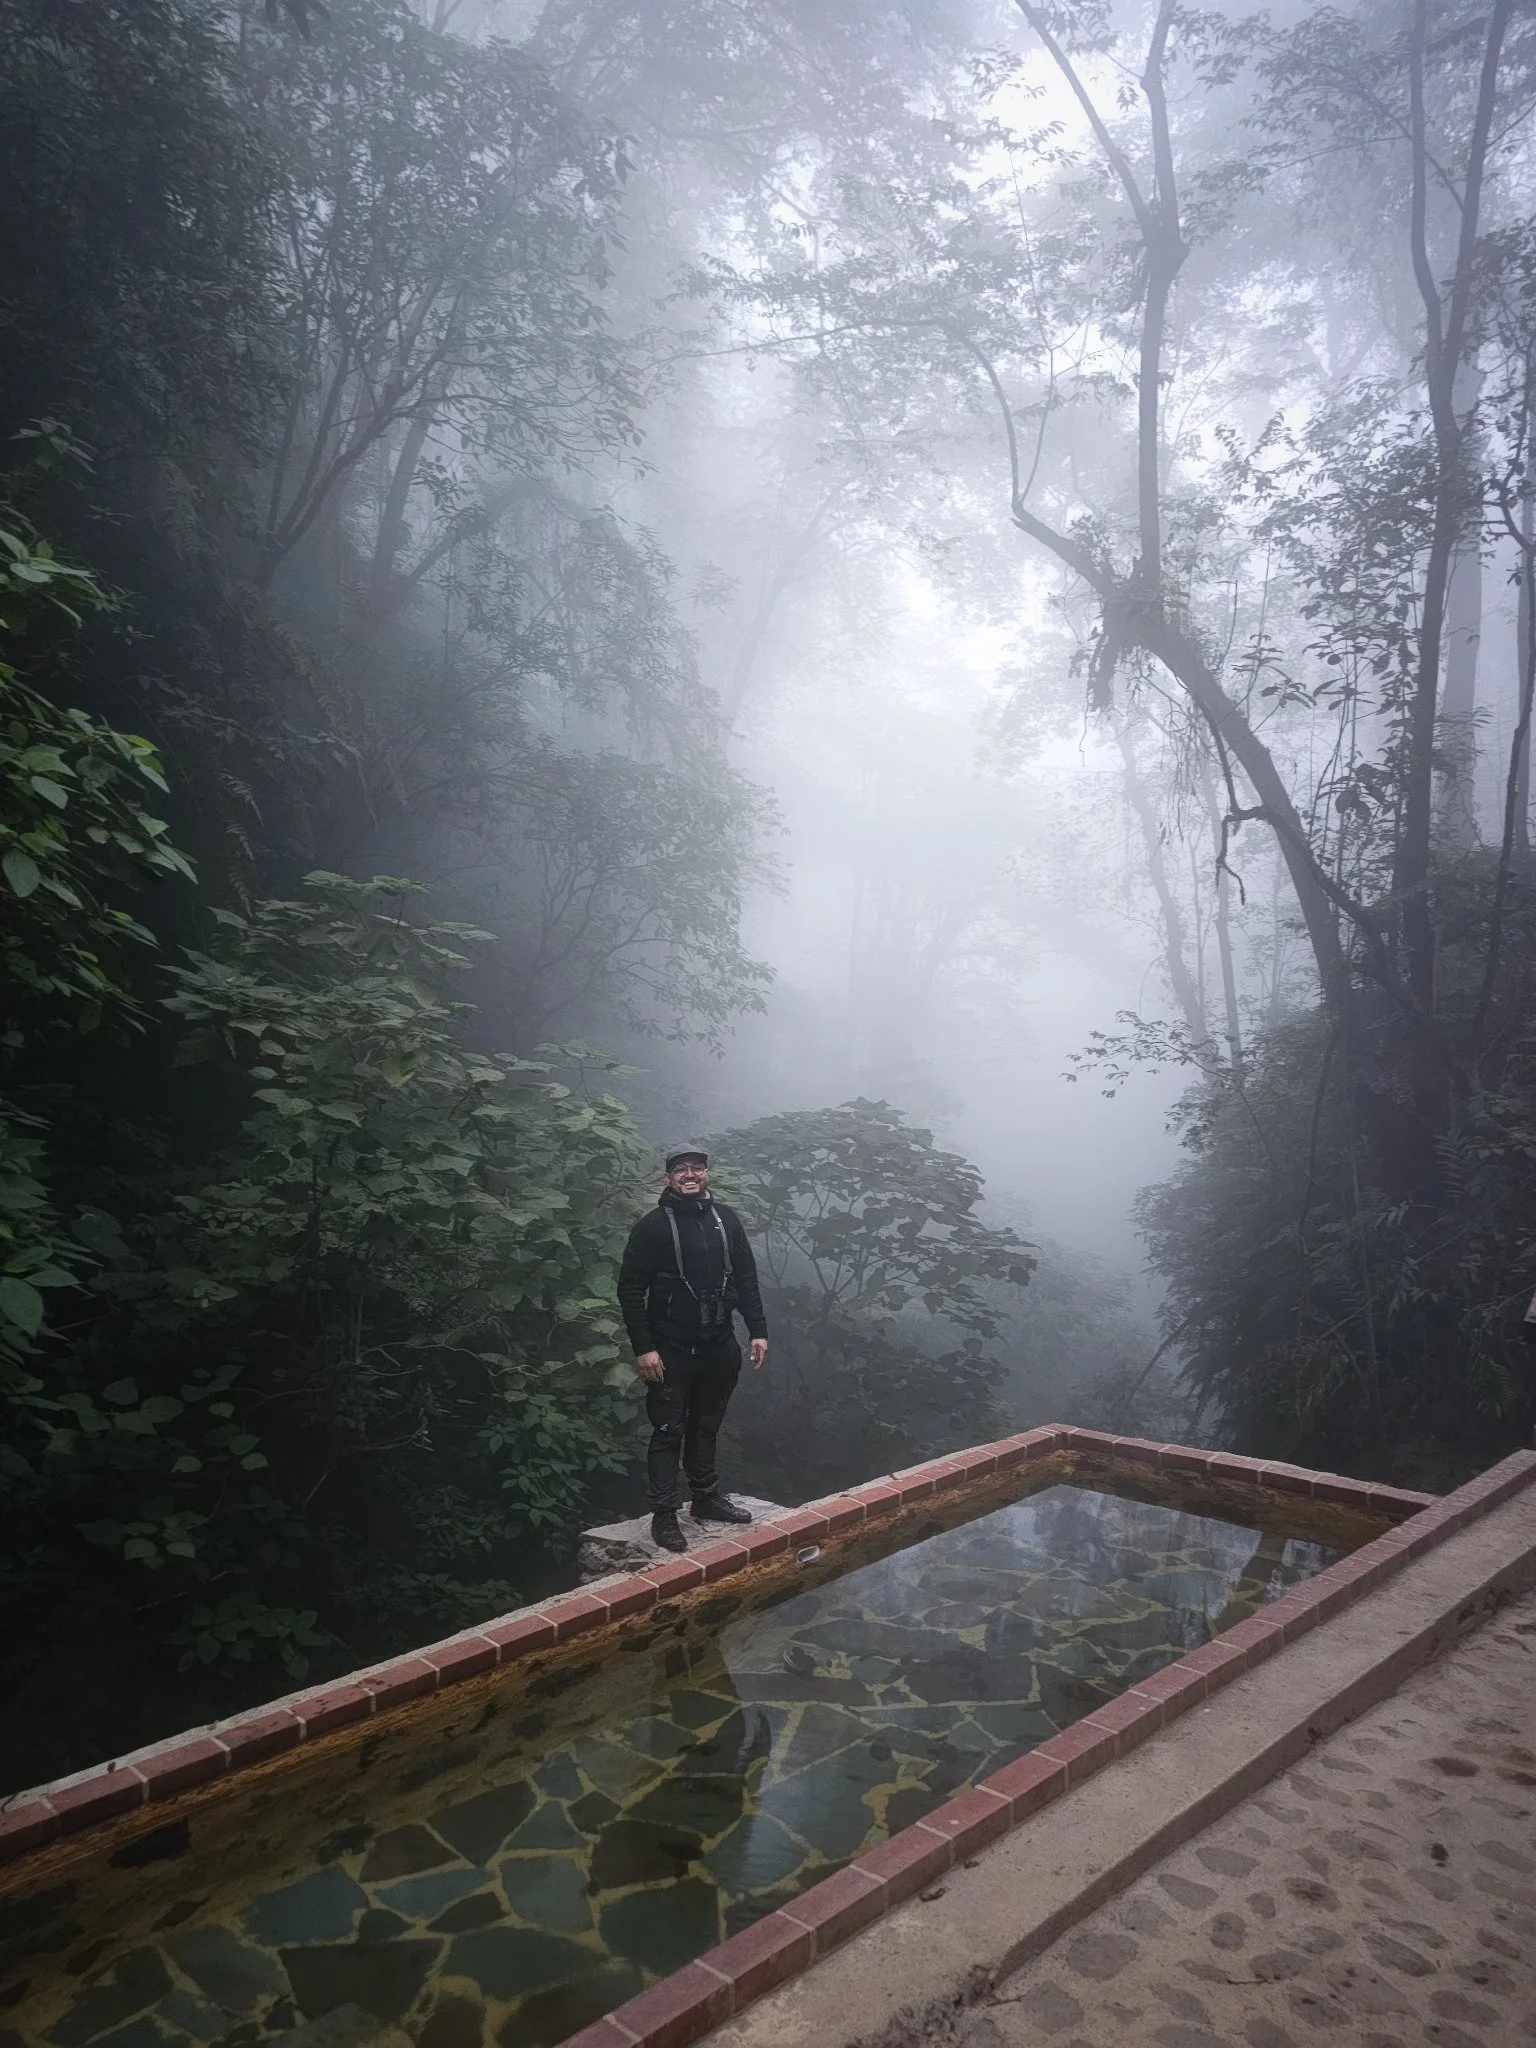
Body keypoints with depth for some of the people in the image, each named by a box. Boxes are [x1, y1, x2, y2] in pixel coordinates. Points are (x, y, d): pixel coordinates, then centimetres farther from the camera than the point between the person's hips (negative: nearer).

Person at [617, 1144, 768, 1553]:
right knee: (669, 1433, 1)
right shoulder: (653, 1225, -8)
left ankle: (707, 1498, 31)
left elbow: (746, 1278, 9)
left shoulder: (725, 1219, 5)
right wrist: (643, 1347, -15)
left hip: (720, 1347, 4)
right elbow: (630, 1290, -10)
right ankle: (663, 1516, 9)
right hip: (671, 1351, -4)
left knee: (706, 1427, 17)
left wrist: (757, 1331, 3)